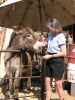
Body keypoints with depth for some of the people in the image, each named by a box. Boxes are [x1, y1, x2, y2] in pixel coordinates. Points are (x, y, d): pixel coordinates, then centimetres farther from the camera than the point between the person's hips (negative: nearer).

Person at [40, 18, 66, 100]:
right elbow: (43, 44, 22)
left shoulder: (60, 36, -14)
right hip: (50, 60, 8)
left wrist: (50, 56, -18)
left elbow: (64, 53, -17)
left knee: (58, 84, 3)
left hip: (57, 60, -7)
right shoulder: (50, 35, 9)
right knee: (48, 83, 11)